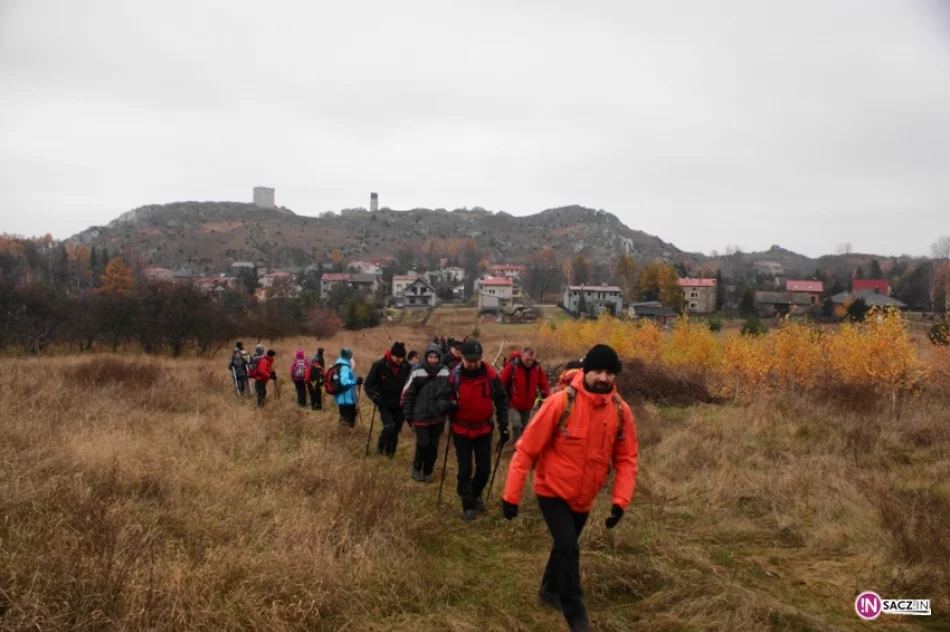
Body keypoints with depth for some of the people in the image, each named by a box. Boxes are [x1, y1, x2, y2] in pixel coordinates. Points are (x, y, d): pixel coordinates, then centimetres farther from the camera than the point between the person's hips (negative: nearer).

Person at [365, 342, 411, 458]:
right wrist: (374, 396, -24)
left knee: (396, 430, 9)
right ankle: (380, 447, 9)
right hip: (384, 404, -3)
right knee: (389, 426, -18)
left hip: (399, 405, 3)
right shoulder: (379, 365, -16)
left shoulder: (406, 367, -10)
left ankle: (390, 453, 29)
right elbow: (368, 384, -8)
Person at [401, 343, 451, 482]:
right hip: (421, 416, -3)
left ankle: (427, 472, 25)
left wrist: (446, 406, 3)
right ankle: (416, 469, 17)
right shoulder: (417, 372, -9)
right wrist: (408, 415, -2)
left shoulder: (445, 373, -1)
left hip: (438, 417, 3)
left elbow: (449, 393, 12)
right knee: (423, 444, -8)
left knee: (433, 446, 7)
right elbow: (407, 394, -3)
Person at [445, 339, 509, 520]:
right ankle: (468, 505, 19)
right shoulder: (455, 376, -12)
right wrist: (449, 405, -23)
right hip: (461, 430, -1)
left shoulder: (491, 375, -12)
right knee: (464, 470, 2)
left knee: (484, 469, 8)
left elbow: (501, 402, -1)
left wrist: (503, 427, -3)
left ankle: (476, 494, 37)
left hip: (484, 429, 1)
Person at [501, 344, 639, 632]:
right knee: (568, 548, -15)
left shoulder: (621, 411, -10)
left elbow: (626, 458, -2)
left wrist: (621, 499, -12)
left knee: (565, 546, 22)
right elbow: (526, 449, -19)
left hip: (584, 497, 5)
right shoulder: (560, 403, -24)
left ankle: (550, 590, 48)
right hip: (553, 491, -5)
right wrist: (511, 494, -18)